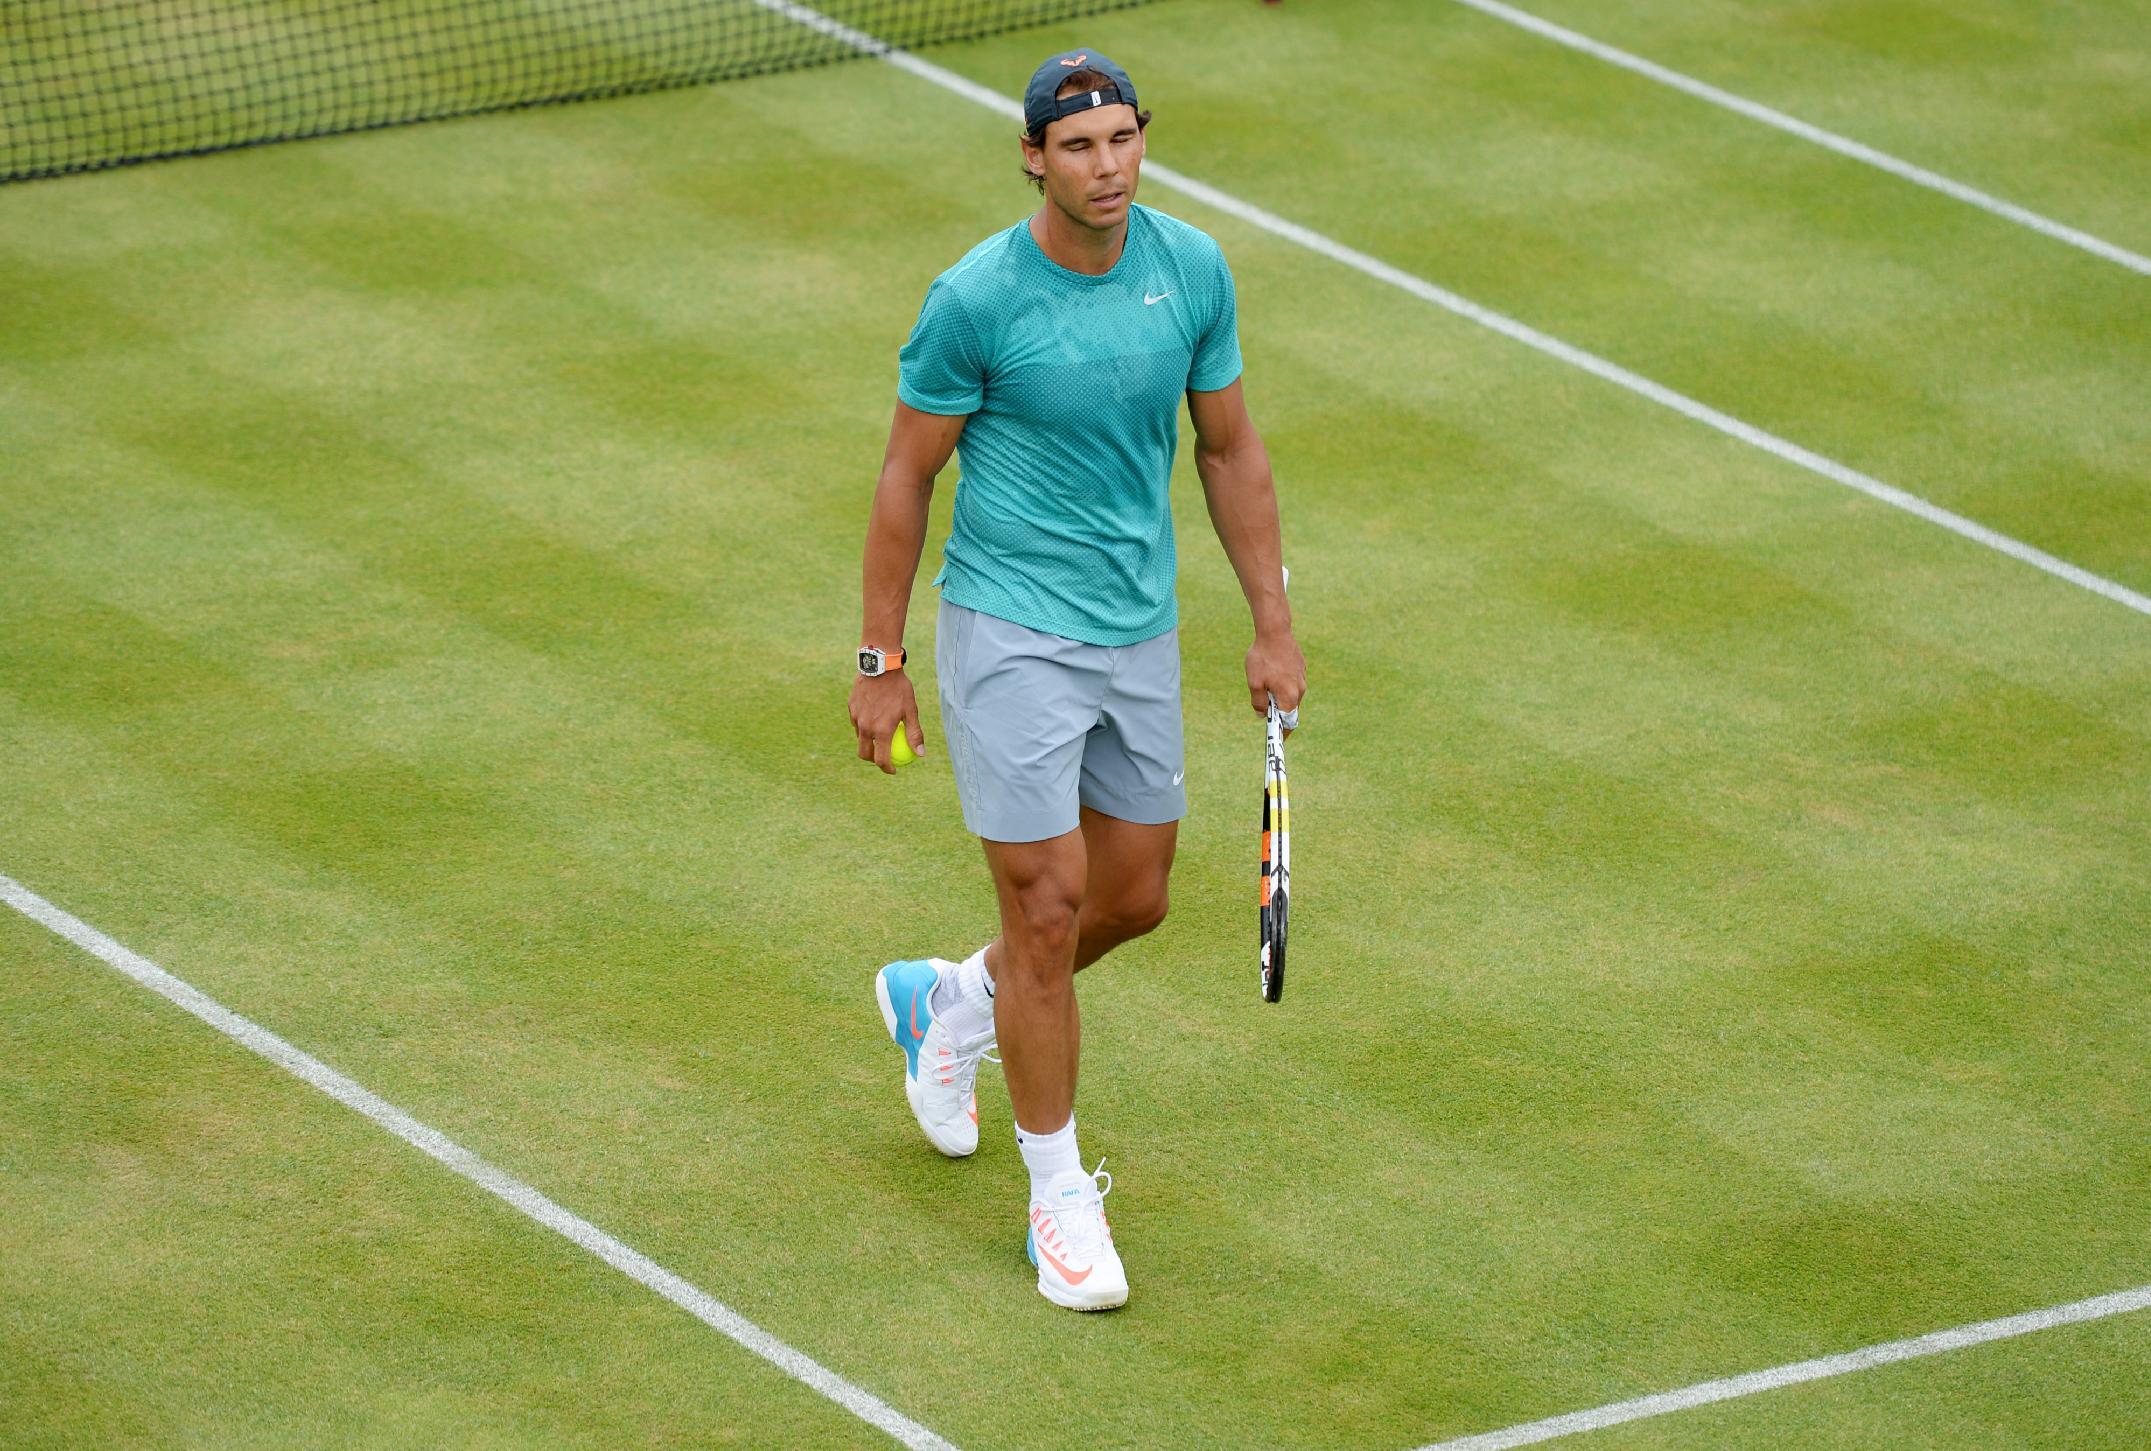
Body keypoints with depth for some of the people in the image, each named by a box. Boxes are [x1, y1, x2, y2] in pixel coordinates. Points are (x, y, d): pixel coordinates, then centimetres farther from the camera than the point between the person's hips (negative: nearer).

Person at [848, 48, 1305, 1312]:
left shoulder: (1193, 271, -3)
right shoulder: (977, 298, -16)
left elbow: (1231, 449, 9)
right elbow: (908, 474, -6)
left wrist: (1274, 624, 8)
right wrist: (882, 661, -4)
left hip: (1140, 631, 5)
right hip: (1009, 635, -5)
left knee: (1135, 899, 14)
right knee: (1048, 909, -6)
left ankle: (947, 1002, 43)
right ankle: (1060, 1197, 8)